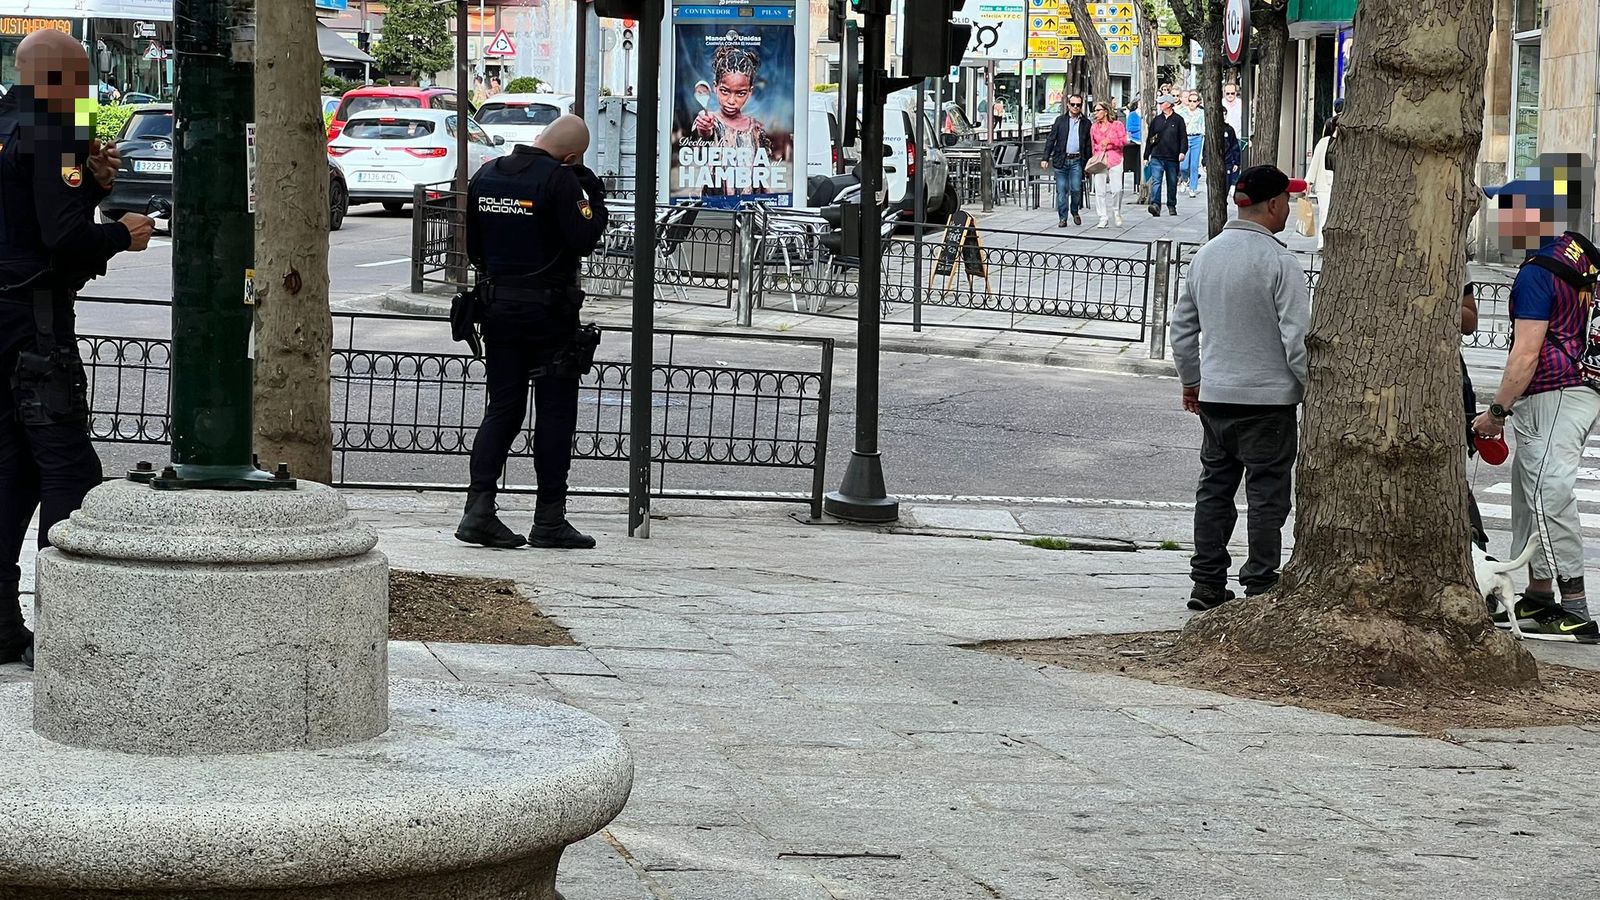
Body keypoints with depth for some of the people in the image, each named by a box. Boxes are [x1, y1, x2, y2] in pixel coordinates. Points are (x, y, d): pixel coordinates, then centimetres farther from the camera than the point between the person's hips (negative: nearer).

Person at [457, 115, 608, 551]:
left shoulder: (486, 176, 6)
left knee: (502, 408, 10)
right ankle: (550, 519, 5)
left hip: (497, 307, 6)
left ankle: (479, 508, -2)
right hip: (548, 311, -6)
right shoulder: (559, 180, -15)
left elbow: (472, 245, 12)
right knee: (555, 412, 3)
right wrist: (594, 199, -3)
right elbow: (583, 240, -17)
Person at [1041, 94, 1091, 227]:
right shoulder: (1060, 120, 7)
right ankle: (1063, 218, 7)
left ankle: (1075, 212, 18)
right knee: (1061, 190, 0)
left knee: (1076, 189, -7)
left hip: (1077, 161, 0)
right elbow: (1051, 139, 5)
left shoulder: (1086, 123, 8)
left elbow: (1088, 144, 11)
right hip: (1061, 160, 0)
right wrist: (1046, 158, -2)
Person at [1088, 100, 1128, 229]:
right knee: (1100, 190, -4)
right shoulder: (1094, 127, 13)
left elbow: (1124, 141, -2)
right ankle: (1103, 218, 3)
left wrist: (1109, 140, -11)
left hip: (1115, 160, -3)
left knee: (1116, 189, -10)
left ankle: (1117, 214, 14)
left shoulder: (1117, 125, 2)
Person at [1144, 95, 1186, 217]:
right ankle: (1155, 205, -24)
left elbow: (1183, 137, 0)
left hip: (1172, 157, -1)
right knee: (1156, 181, -14)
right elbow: (1149, 139, 14)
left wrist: (1182, 152, -14)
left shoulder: (1178, 120, 3)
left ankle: (1172, 206, 21)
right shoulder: (1156, 120, 11)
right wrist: (1146, 156, 12)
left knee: (1172, 183, 9)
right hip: (1157, 156, 1)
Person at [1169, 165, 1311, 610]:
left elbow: (1182, 327, 16)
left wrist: (1191, 380, 26)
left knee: (1214, 489, 13)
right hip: (1268, 398, -7)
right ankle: (1260, 585, 1)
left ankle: (1207, 582, 15)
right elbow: (1296, 336, -16)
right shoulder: (1279, 261, -15)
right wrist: (1310, 387, -5)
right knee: (1267, 494, 0)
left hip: (1214, 395, 7)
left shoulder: (1207, 254, 8)